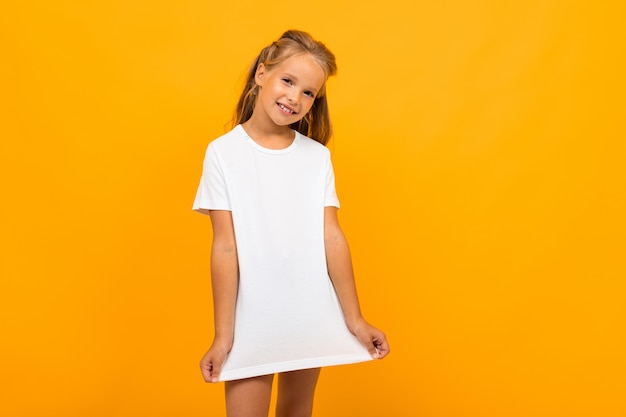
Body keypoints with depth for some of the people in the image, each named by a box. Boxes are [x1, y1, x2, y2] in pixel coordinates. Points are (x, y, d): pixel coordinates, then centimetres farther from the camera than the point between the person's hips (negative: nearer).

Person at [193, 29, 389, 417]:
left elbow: (332, 238, -1)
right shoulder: (223, 153, -6)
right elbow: (225, 248, -8)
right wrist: (223, 336, -7)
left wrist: (354, 319, -1)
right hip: (251, 321, -2)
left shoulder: (317, 156, 0)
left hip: (312, 318, 3)